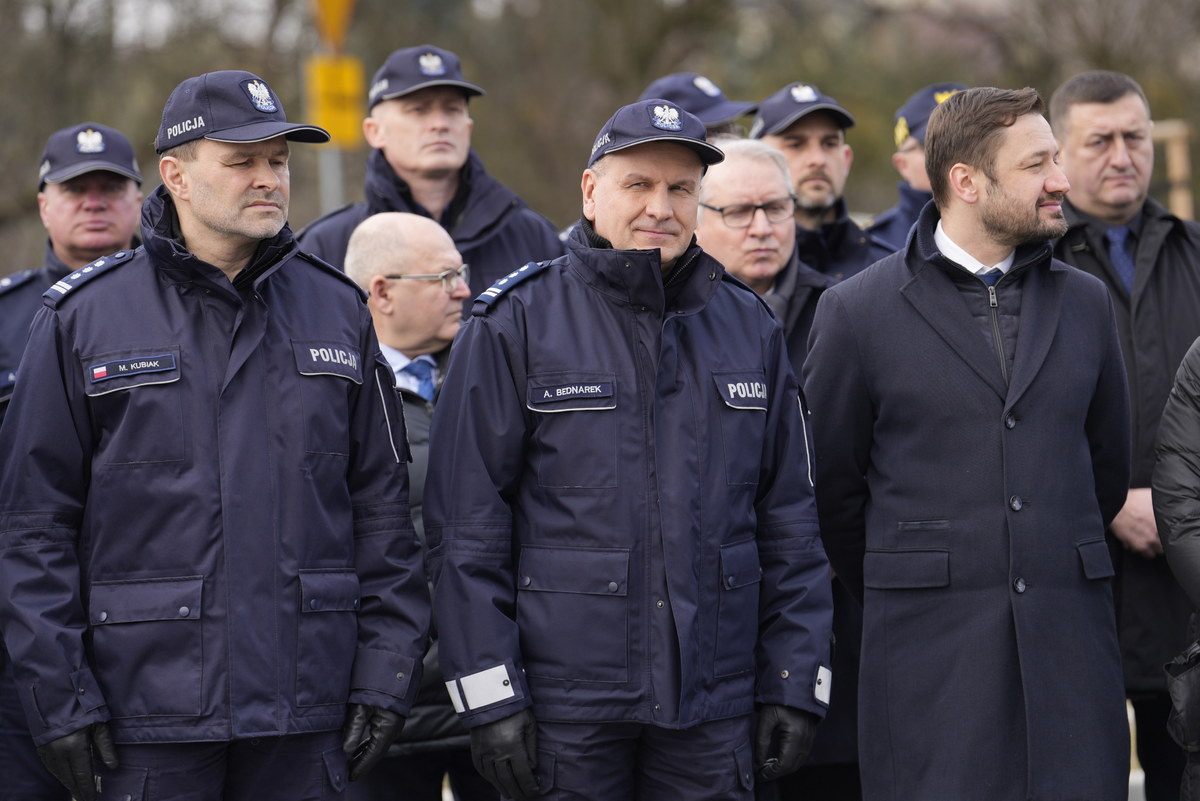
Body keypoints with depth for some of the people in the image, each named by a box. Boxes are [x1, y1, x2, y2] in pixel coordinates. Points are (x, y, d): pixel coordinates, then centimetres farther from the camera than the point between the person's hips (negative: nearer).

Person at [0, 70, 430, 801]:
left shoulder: (337, 310, 10)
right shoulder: (83, 318, 0)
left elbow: (382, 507, 11)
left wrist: (386, 676, 3)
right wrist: (61, 702, -8)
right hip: (147, 716, -3)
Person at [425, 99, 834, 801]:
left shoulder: (749, 326, 10)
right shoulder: (515, 327, -1)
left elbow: (790, 521, 12)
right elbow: (468, 526, -4)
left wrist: (796, 685, 5)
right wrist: (491, 697, -10)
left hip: (713, 712, 3)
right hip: (563, 708, -3)